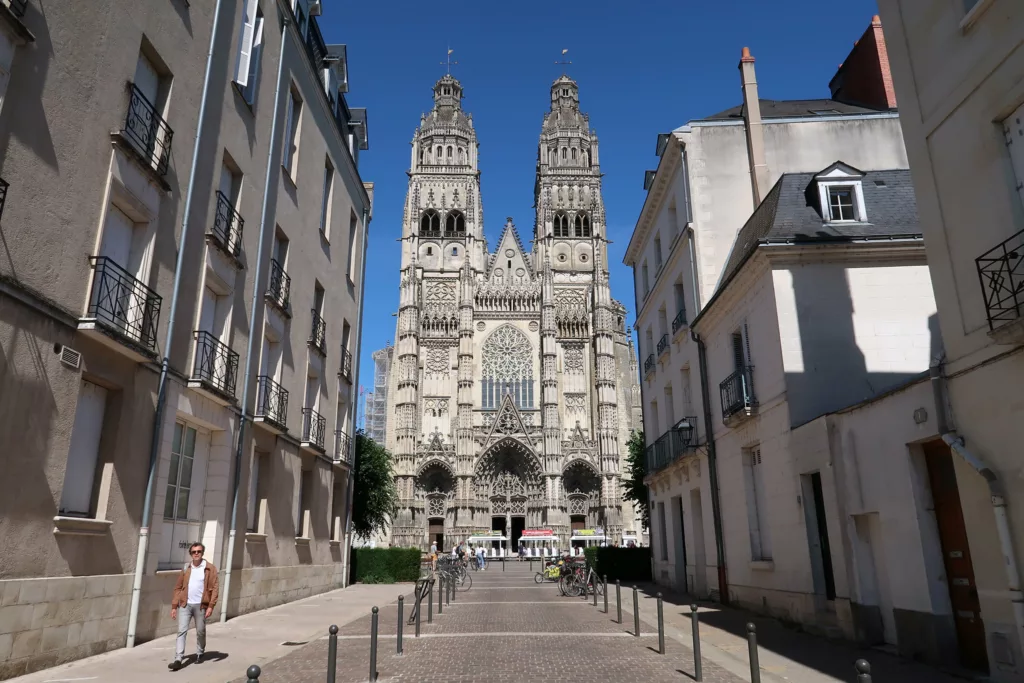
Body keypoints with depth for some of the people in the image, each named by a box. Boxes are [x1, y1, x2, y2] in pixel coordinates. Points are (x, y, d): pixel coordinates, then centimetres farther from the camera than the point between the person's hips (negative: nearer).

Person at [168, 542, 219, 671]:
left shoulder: (210, 568, -4)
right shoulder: (186, 568, 6)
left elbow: (215, 588, -7)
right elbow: (178, 588, 8)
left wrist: (211, 606, -14)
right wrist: (174, 606, 2)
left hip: (200, 605, -2)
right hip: (185, 605, 2)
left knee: (200, 632, 10)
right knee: (181, 631, -6)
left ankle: (200, 654, 29)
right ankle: (178, 660, -5)